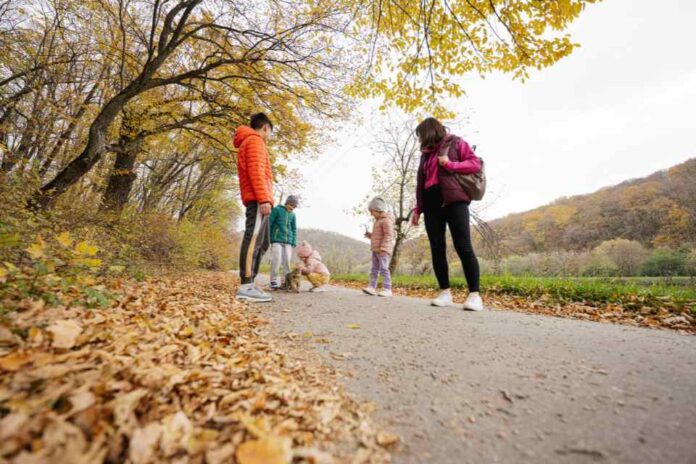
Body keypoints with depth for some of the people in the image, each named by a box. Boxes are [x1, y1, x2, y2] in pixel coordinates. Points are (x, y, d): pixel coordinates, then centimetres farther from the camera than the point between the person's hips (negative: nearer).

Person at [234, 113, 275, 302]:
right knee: (254, 240, -15)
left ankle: (249, 284, 7)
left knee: (261, 244, 8)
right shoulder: (255, 140, 1)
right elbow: (256, 171, -14)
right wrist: (263, 198, -22)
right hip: (258, 200, -10)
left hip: (256, 200, 10)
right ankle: (246, 287, -17)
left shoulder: (248, 142, 31)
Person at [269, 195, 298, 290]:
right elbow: (269, 224, 0)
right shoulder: (277, 209, 1)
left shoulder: (293, 215, 12)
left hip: (288, 241, 4)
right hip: (277, 240, -4)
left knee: (287, 261, -1)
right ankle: (273, 281, -1)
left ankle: (285, 282, 7)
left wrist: (294, 242, 7)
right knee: (276, 260, -12)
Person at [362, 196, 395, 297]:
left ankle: (387, 289, -6)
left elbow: (389, 235, -20)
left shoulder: (386, 220, -10)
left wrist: (383, 247, -25)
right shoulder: (378, 221, 21)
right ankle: (372, 287, 10)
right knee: (374, 269, 8)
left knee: (384, 269, -9)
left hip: (383, 250, -10)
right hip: (376, 250, 10)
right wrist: (370, 235, 14)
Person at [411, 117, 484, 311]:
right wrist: (418, 209, 13)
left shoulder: (455, 143, 11)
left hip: (454, 200, -5)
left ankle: (474, 294, -5)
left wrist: (450, 164, -9)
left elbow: (476, 164, 1)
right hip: (431, 204, 6)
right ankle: (445, 292, 5)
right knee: (437, 249, -1)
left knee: (463, 247, -11)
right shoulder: (426, 153, 25)